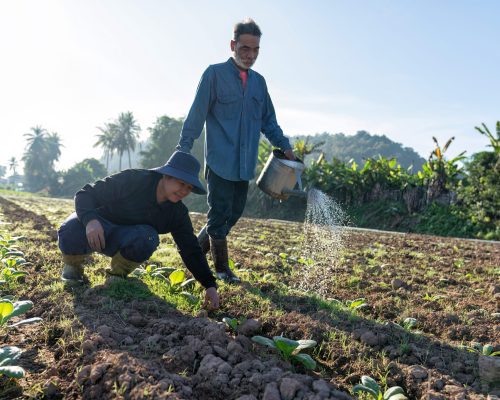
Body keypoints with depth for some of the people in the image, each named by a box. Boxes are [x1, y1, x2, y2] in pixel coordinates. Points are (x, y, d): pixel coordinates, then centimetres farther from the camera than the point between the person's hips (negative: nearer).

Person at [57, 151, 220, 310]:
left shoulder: (177, 213, -11)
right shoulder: (132, 180, -24)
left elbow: (191, 249, -10)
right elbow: (85, 194, -22)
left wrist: (210, 285, -20)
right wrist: (90, 219, -44)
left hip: (123, 241, 3)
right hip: (94, 227, -2)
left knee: (147, 237, -33)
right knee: (71, 231, -37)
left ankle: (118, 274, -3)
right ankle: (73, 266, -1)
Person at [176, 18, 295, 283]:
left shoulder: (259, 82, 13)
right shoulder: (214, 74, -4)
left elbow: (268, 121, 20)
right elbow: (196, 117, -6)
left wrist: (285, 146, 9)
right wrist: (182, 153, -8)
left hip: (245, 164, 6)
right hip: (220, 161, -6)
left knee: (234, 213, 12)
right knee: (219, 214, 0)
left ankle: (196, 250, 31)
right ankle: (221, 269, 15)